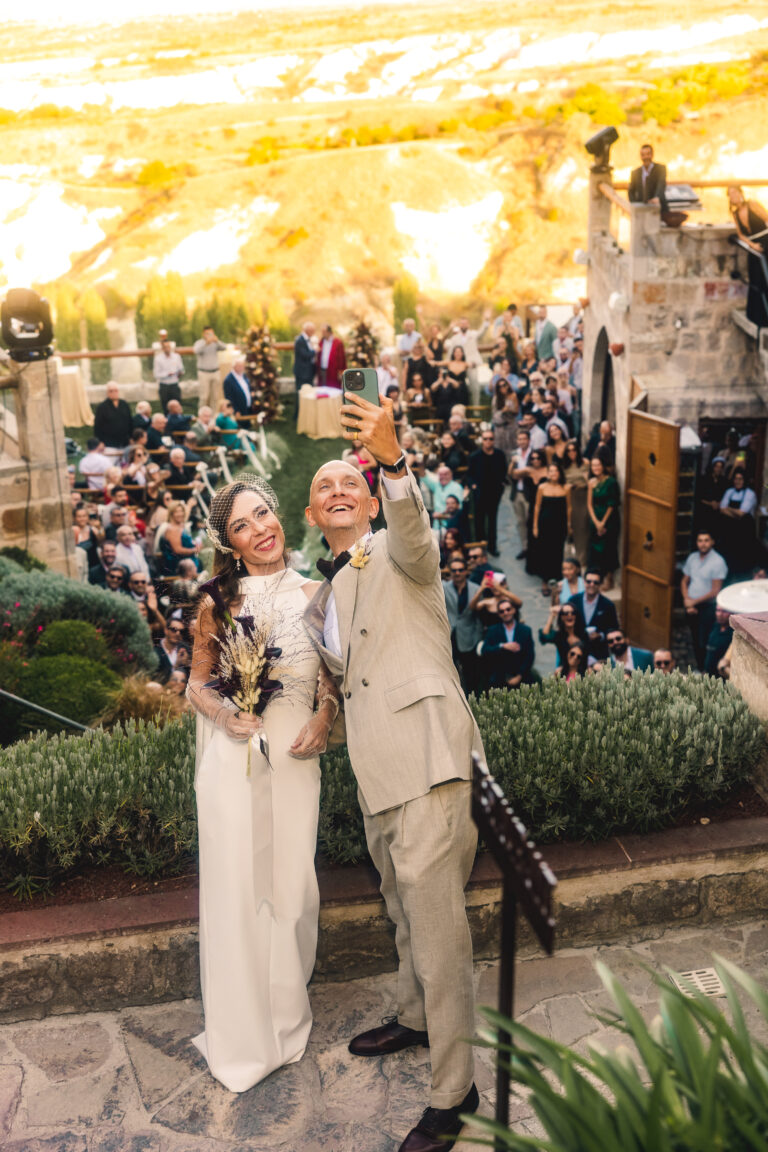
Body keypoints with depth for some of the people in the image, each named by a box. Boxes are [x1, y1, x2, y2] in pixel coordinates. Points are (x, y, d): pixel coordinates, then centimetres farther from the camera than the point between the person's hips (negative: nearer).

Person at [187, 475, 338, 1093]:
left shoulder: (315, 595, 2)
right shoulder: (218, 603, -1)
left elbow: (333, 677, 10)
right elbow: (197, 684, 7)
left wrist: (324, 718, -8)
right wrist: (225, 714, -12)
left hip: (295, 756, 1)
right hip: (234, 757, -1)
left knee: (292, 883, 9)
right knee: (236, 886, 4)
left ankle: (288, 1014, 31)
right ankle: (241, 1033, 21)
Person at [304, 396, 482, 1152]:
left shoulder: (397, 553, -1)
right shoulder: (323, 598, 21)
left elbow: (413, 529, -26)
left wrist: (392, 458, -43)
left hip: (427, 755, -8)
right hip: (376, 771, 9)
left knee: (435, 918, -8)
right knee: (403, 908, 24)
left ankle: (454, 1091, 2)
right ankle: (415, 1018, 45)